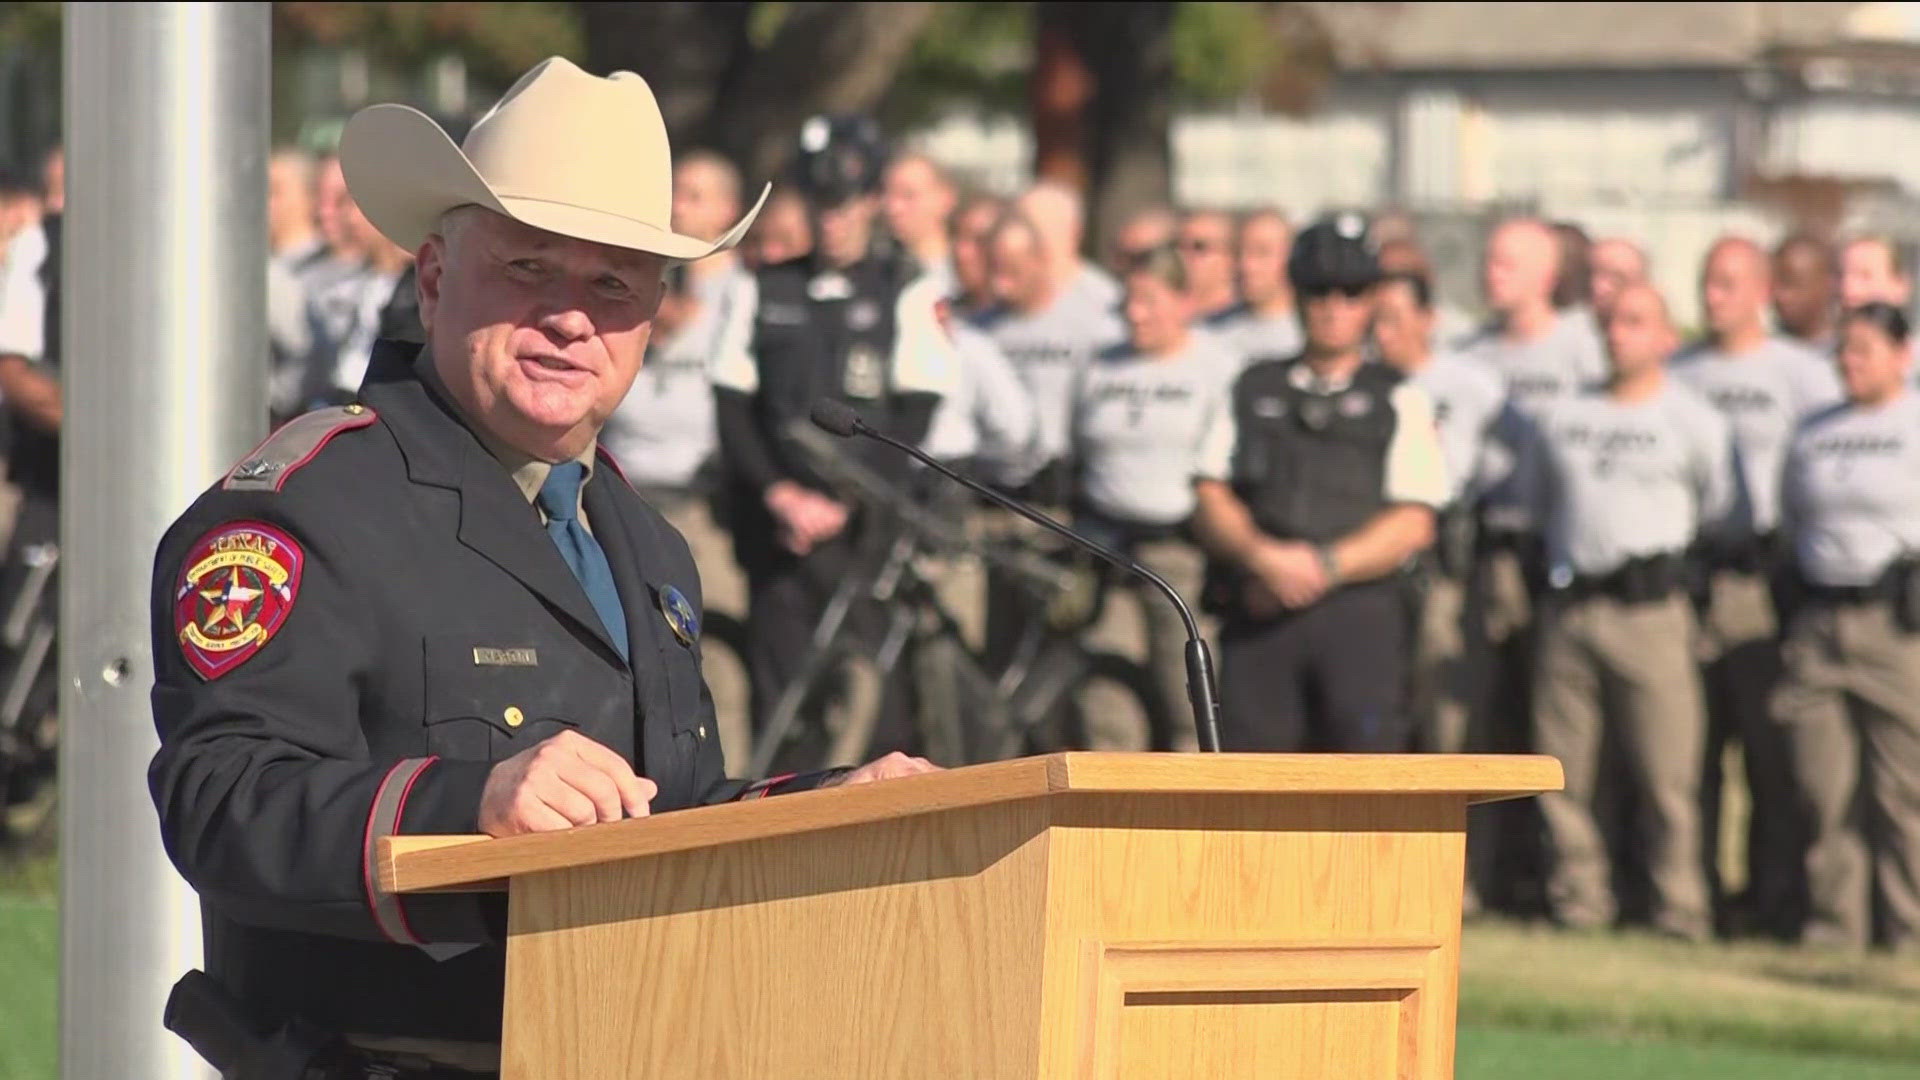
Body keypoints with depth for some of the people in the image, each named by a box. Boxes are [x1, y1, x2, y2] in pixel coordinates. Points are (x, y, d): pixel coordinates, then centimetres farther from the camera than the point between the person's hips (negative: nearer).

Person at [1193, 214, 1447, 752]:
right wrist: (1264, 557, -9)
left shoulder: (1398, 400, 12)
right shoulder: (1252, 391, 19)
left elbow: (1413, 524, 2)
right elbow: (1210, 498, 10)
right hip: (1258, 616, 2)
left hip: (1359, 612, -2)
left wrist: (1325, 566, -11)